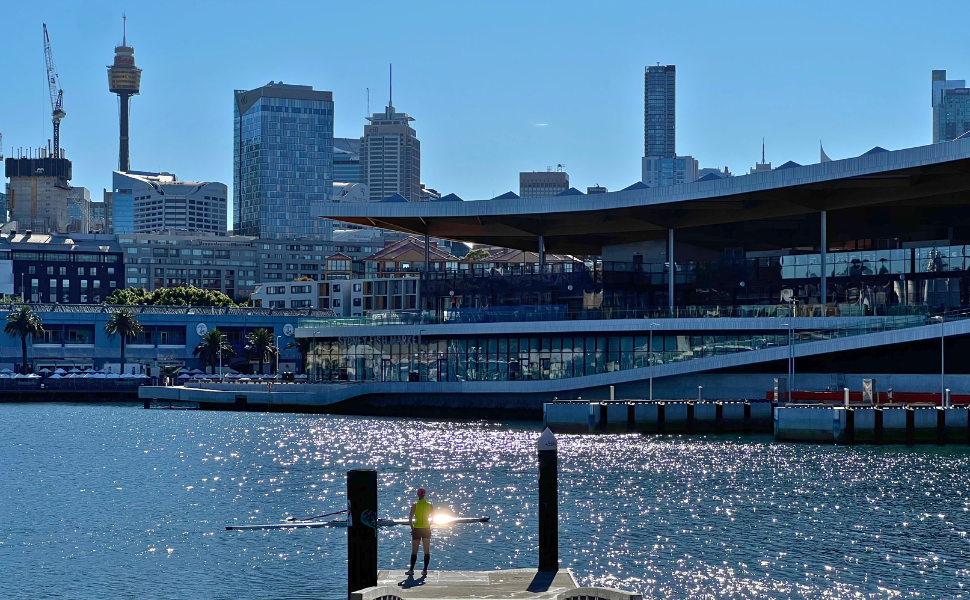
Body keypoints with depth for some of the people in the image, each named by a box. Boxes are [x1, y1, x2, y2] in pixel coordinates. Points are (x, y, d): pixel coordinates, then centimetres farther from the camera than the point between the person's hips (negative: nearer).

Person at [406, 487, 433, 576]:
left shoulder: (415, 505, -8)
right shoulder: (429, 505, -1)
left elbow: (410, 519, -10)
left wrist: (412, 528, 0)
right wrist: (428, 525, 12)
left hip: (417, 529, -2)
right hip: (427, 529, 2)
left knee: (414, 551, 5)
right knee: (427, 551, 8)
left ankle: (411, 569, 2)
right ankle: (425, 570, 5)